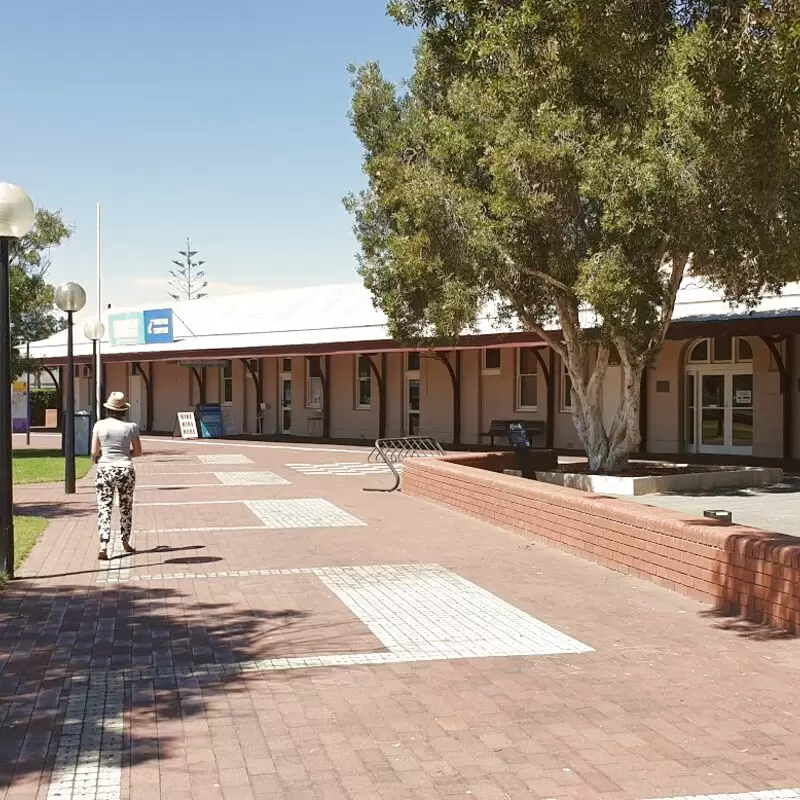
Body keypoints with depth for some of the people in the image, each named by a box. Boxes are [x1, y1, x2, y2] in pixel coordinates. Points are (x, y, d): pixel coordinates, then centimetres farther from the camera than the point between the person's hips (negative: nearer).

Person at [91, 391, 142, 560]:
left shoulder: (99, 425, -4)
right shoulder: (130, 427, -4)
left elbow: (94, 452, -2)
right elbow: (138, 451, 2)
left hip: (105, 470, 0)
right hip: (125, 469, 1)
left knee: (104, 508, -1)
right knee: (126, 507, 18)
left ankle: (103, 546, -17)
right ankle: (126, 542, 31)